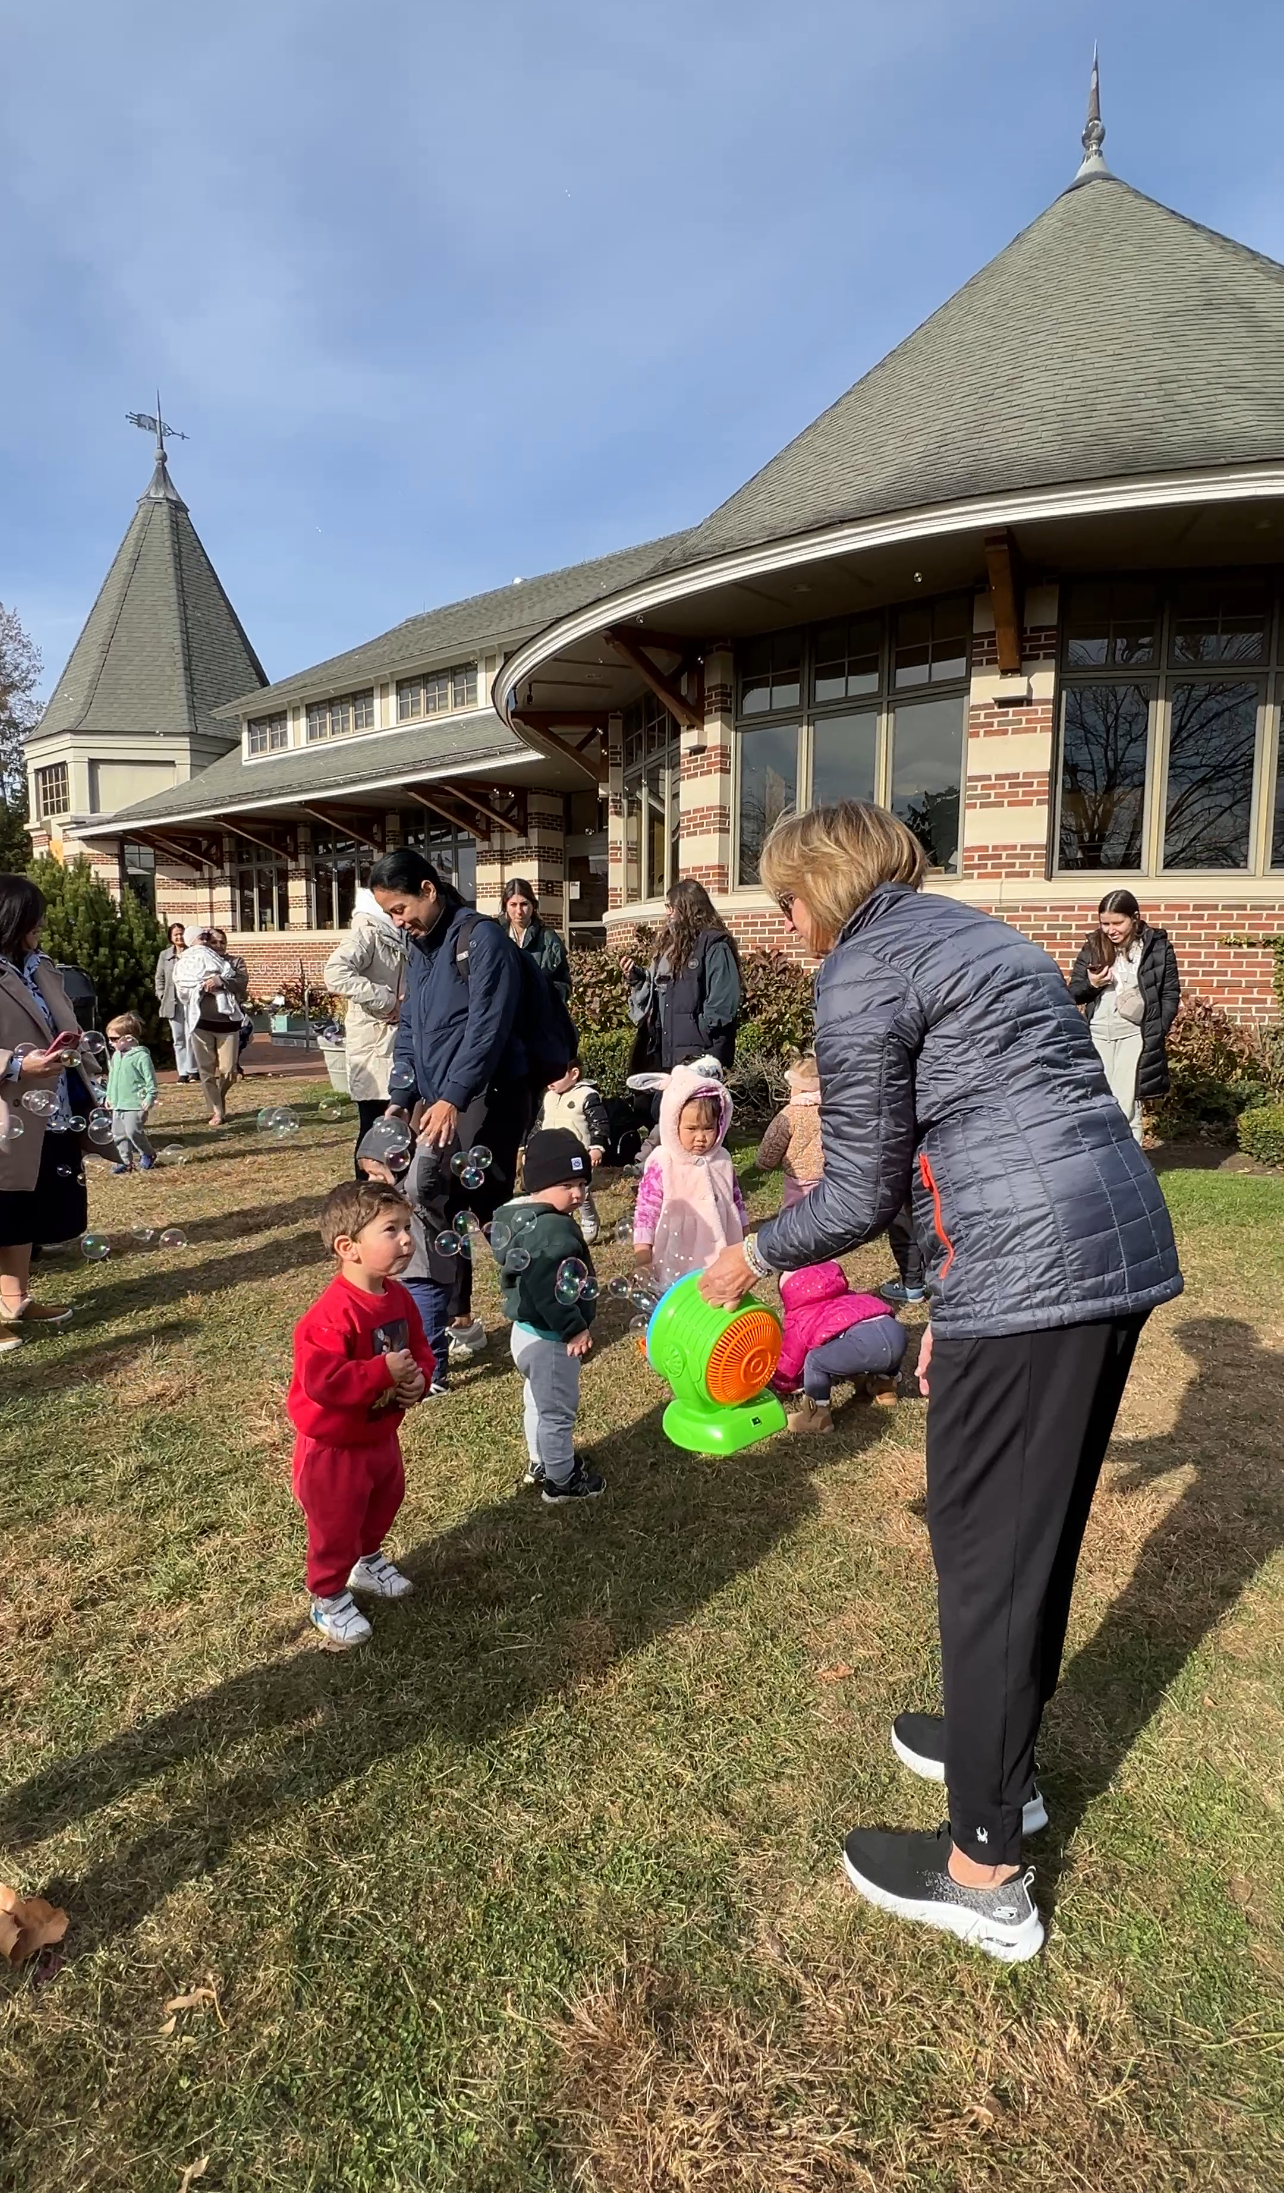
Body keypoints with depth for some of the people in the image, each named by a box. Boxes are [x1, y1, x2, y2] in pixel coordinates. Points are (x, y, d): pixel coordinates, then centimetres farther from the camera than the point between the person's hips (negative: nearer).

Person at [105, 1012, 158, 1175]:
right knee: (118, 1133, 9)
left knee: (133, 1131, -12)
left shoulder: (141, 1056, -15)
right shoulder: (116, 1055, 10)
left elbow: (150, 1079, -14)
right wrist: (109, 1095, 21)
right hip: (118, 1104, 8)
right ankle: (125, 1161, 17)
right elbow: (112, 1077, 21)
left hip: (135, 1104, -8)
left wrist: (150, 1097, -18)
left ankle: (148, 1155, 11)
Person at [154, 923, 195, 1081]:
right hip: (173, 1003, 4)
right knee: (178, 1039, 6)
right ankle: (183, 1072, 9)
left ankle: (192, 1070, 4)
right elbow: (159, 978, 15)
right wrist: (162, 997, 5)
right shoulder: (165, 955, 11)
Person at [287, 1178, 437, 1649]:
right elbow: (321, 1381, -38)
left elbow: (419, 1350, 6)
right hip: (332, 1446, -8)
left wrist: (418, 1379, -15)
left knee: (383, 1504, 27)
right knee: (335, 1526, 11)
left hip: (380, 1435, 8)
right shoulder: (332, 1314, -32)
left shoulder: (398, 1297, -6)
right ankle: (329, 1601, 34)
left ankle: (368, 1562, 55)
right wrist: (383, 1371, -34)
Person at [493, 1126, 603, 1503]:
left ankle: (540, 1462, 47)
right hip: (549, 1339, -10)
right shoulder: (552, 1228, -29)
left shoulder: (517, 1215, 3)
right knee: (558, 1412, 9)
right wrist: (574, 1330, -23)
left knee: (538, 1402, 28)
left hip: (527, 1330, 10)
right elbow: (549, 1291, -34)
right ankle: (561, 1481, 26)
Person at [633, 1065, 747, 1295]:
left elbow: (736, 1204, 13)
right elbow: (645, 1212, -14)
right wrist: (643, 1262, -15)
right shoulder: (661, 1164, -16)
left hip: (718, 1262, 5)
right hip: (675, 1265, -5)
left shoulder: (722, 1161, 0)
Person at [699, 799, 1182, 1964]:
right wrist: (957, 1306, 24)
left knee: (986, 1547, 5)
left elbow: (859, 1198, -8)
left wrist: (751, 1257, 11)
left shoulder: (861, 967, -7)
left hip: (1030, 1270, -9)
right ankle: (1002, 1749, 43)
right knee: (1042, 1523, 22)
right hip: (1122, 1245, 9)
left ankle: (986, 1873, 23)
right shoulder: (970, 932, 20)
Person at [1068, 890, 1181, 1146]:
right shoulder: (1093, 947, 6)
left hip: (1134, 1035, -3)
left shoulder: (1157, 947, -1)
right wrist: (1091, 984, -12)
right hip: (1097, 1035, 3)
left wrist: (1157, 1033, -8)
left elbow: (1171, 994, 1)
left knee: (1127, 1107, -3)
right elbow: (1073, 993, 10)